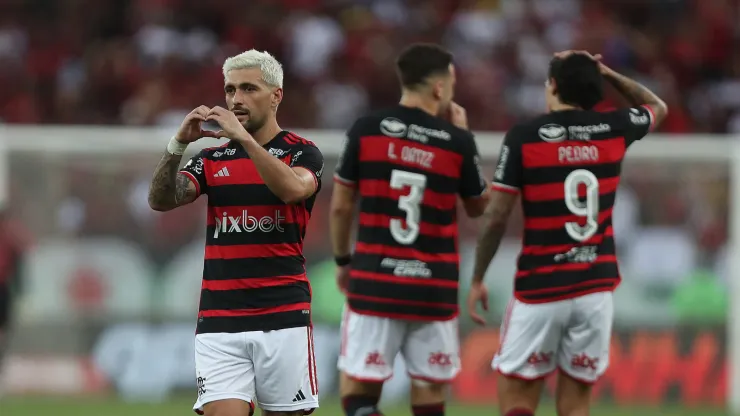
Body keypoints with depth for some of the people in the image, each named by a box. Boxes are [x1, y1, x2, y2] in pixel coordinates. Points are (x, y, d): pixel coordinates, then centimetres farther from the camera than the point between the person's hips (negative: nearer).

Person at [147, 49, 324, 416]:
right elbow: (161, 200, -4)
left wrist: (244, 138, -26)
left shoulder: (302, 153, 3)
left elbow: (292, 189, -21)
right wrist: (179, 143, -18)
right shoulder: (211, 159, 12)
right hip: (219, 323, 2)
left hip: (283, 318, -2)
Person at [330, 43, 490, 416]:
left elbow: (340, 206, 3)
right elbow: (478, 207, 13)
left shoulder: (366, 130, -2)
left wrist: (342, 260, 19)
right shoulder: (457, 141, -3)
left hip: (374, 284, 0)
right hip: (434, 288, 0)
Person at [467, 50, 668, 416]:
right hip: (596, 288, 3)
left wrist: (477, 280, 2)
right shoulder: (614, 129, 4)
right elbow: (658, 108, 27)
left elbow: (496, 218, -7)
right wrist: (606, 74, 22)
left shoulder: (523, 137, -6)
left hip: (539, 290, -3)